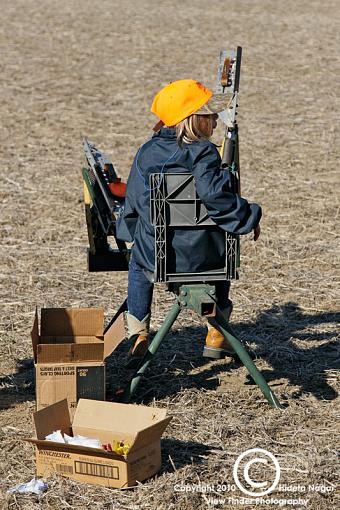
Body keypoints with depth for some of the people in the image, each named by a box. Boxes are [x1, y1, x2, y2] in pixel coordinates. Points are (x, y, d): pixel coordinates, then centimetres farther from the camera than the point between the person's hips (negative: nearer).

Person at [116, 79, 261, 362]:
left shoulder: (147, 151, 3)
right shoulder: (203, 153, -13)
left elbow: (134, 199, 11)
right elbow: (214, 195, -29)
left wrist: (131, 231, 29)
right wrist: (250, 216, -15)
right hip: (199, 255, -3)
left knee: (137, 263, 39)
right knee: (221, 254, 35)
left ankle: (138, 335, 33)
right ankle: (216, 335, 35)